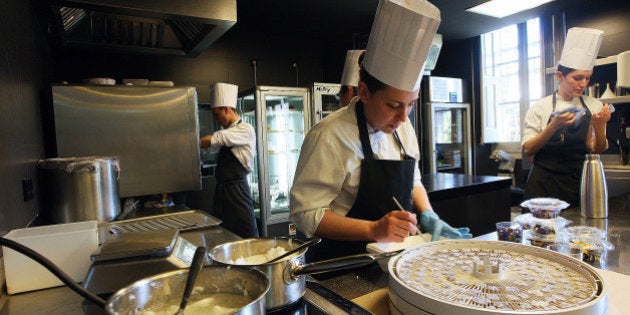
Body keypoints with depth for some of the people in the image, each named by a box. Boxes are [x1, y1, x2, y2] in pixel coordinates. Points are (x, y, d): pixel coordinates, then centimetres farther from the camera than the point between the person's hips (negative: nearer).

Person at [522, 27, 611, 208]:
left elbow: (597, 151, 2)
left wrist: (599, 127, -16)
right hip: (545, 185, -2)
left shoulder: (594, 106, 7)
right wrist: (554, 126, -20)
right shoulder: (540, 108, -2)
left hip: (580, 184, 3)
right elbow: (528, 150, -8)